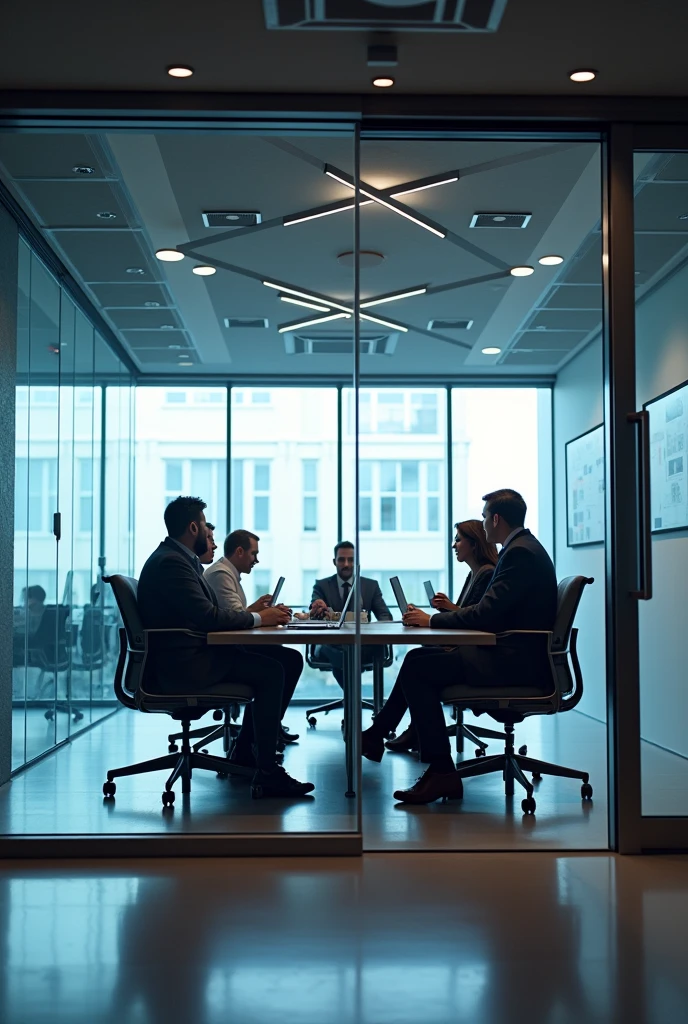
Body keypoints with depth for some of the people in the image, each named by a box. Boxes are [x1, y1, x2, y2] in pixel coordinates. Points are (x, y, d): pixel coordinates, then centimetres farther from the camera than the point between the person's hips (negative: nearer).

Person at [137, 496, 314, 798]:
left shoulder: (180, 558, 16)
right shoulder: (171, 562, -17)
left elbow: (207, 613, 16)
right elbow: (206, 616, -24)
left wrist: (250, 613, 4)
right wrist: (257, 618, -13)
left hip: (189, 655, 11)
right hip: (179, 664, -11)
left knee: (272, 664, 9)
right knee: (271, 672, -16)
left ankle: (245, 750, 16)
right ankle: (267, 772, -13)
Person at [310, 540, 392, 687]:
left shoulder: (371, 585, 13)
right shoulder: (321, 585, 9)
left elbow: (385, 615, 4)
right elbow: (313, 615, -8)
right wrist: (317, 610, -37)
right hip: (330, 645, -1)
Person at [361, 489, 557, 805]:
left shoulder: (520, 553, -16)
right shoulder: (522, 548, 17)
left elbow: (486, 615, -22)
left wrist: (433, 620, -11)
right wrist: (454, 612, 13)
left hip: (516, 661, -11)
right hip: (514, 655, 11)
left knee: (417, 666, -16)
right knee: (419, 660, 11)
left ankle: (441, 772, -15)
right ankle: (376, 735, 18)